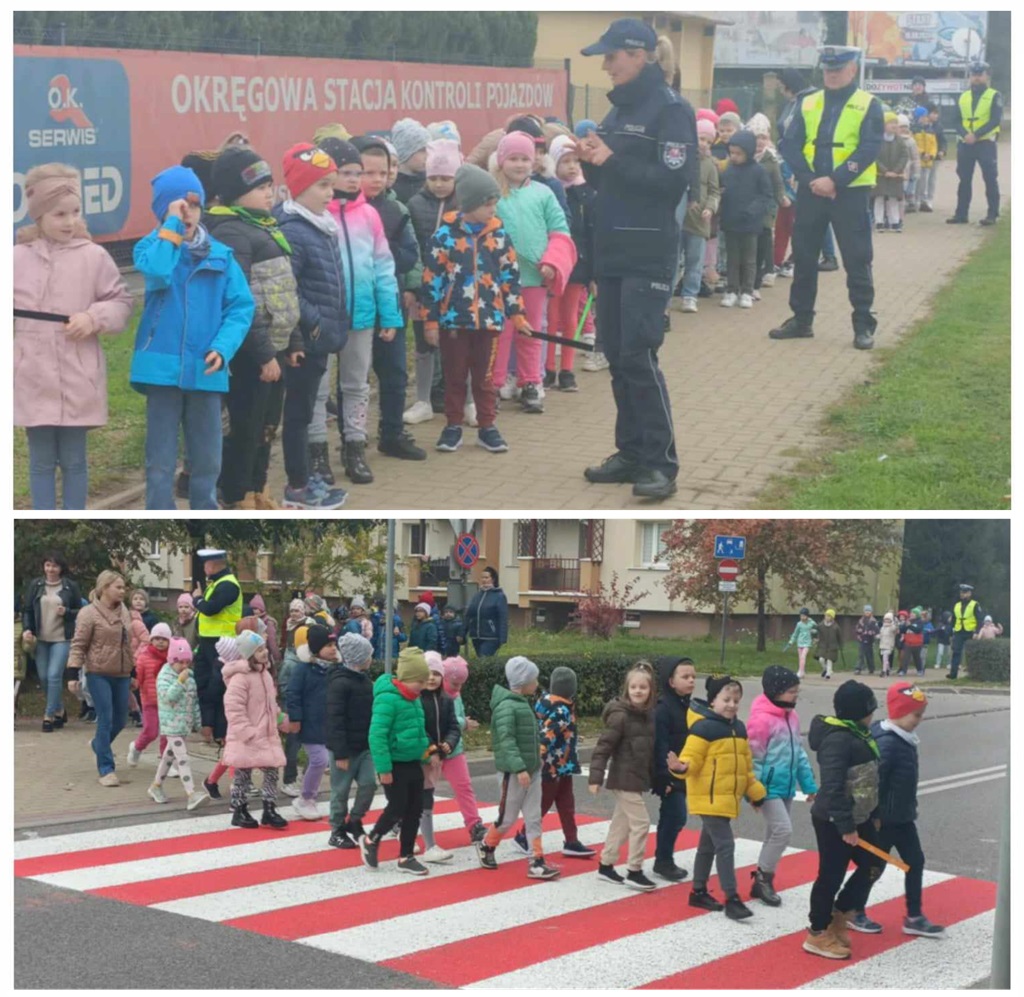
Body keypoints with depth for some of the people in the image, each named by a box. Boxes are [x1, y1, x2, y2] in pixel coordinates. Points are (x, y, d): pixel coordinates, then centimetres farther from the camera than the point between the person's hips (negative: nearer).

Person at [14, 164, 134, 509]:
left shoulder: (94, 256, -3)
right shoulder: (17, 258, 0)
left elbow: (121, 302, 4)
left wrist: (94, 318, -13)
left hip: (78, 378, -1)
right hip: (33, 378, 1)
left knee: (73, 460, 8)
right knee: (41, 461, 9)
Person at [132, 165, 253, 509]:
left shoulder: (220, 255, 6)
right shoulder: (151, 246, 1)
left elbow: (241, 306, 2)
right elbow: (157, 274, -22)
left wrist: (223, 347, -12)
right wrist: (171, 226, -16)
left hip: (205, 370, 2)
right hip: (163, 367, -2)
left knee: (207, 458, 12)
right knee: (161, 461, 2)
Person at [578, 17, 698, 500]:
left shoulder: (670, 110, -8)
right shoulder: (618, 109, 16)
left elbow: (673, 181, -18)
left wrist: (613, 161, -19)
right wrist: (591, 161, -1)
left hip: (649, 253, -8)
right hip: (611, 249, 8)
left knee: (638, 354, -11)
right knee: (616, 353, 8)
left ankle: (661, 462, -6)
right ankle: (631, 453, 15)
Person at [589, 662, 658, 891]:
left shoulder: (649, 715, 7)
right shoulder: (620, 715, -16)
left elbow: (651, 748, 16)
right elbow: (603, 746, -17)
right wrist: (595, 777, -20)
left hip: (638, 778, 8)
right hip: (624, 778, -8)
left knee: (621, 823, 15)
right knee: (641, 823, -7)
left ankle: (605, 866, 25)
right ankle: (634, 873, 0)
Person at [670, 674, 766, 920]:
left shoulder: (739, 728, 12)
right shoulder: (703, 727, -15)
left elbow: (746, 765, 20)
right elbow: (692, 759, -17)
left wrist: (754, 792, 19)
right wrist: (681, 767, -39)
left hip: (727, 798, 9)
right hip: (709, 798, -9)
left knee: (709, 844, 17)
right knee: (725, 845, -12)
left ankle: (699, 892, 28)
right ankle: (732, 899, -11)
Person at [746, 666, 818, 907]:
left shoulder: (791, 716, 8)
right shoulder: (761, 719, -18)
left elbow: (799, 752, 16)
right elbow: (753, 757, -16)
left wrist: (809, 784, 16)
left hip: (786, 787, 9)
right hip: (769, 787, -9)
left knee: (774, 834, 13)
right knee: (783, 830, -14)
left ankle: (762, 882, 23)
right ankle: (763, 878, 2)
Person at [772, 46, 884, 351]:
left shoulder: (868, 105, -1)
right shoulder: (808, 104, 9)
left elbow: (868, 149, -11)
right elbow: (789, 145, 1)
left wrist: (835, 180, -20)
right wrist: (810, 179, -13)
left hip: (850, 192, -4)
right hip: (810, 191, 4)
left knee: (857, 260, -1)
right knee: (803, 256, 8)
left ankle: (864, 325, 5)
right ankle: (801, 319, 19)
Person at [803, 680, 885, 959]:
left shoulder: (857, 734, 9)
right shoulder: (838, 739, -24)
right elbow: (833, 787, -29)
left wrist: (873, 814, 19)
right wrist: (846, 826, -27)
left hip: (856, 818, 10)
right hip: (834, 822, -10)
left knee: (873, 864, 16)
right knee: (832, 875, 0)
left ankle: (839, 914, 29)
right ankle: (818, 935, 13)